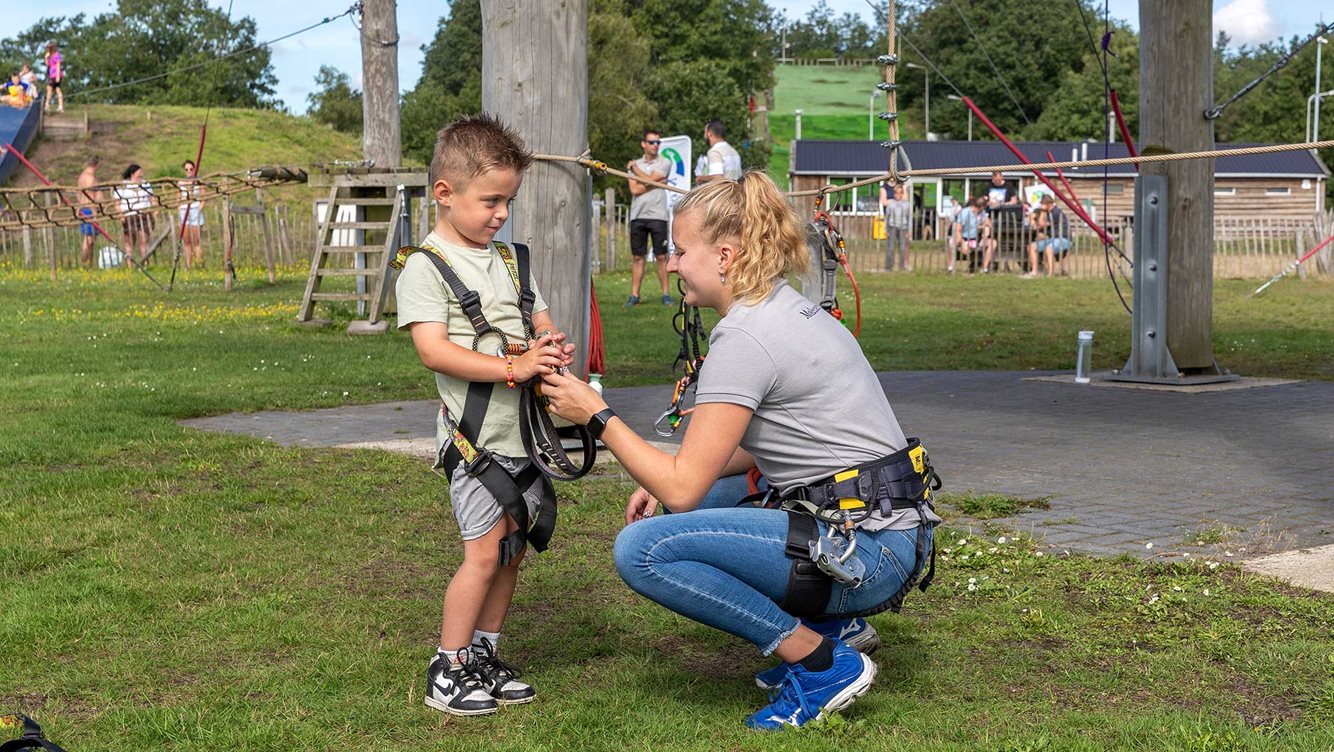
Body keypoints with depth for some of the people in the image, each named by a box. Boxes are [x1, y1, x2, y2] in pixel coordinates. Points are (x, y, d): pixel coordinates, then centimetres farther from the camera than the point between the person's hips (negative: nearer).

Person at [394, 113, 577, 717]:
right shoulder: (424, 267, -8)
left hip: (525, 428, 7)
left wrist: (552, 347, -8)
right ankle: (446, 672, 3)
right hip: (476, 434, -7)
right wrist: (513, 367, -23)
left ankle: (483, 656, 24)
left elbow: (543, 326, 18)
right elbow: (433, 350, -17)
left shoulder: (511, 260, 13)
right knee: (485, 549, -9)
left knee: (512, 549, 10)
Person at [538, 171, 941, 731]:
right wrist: (667, 483, 11)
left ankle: (823, 664, -8)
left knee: (641, 550, -17)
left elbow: (683, 488, -16)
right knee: (671, 511, 22)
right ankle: (833, 622, 17)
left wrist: (597, 416, -6)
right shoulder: (791, 308, 12)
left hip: (870, 552, -10)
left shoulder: (744, 338, -17)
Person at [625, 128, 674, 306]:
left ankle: (665, 294, 2)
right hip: (638, 216, 3)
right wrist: (657, 183, -6)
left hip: (657, 216, -3)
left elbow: (648, 179, -9)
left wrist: (634, 168, 5)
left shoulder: (664, 164, 5)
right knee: (638, 257, 4)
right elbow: (634, 189, -1)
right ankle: (634, 295, 7)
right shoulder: (635, 164, 13)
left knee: (661, 257, -3)